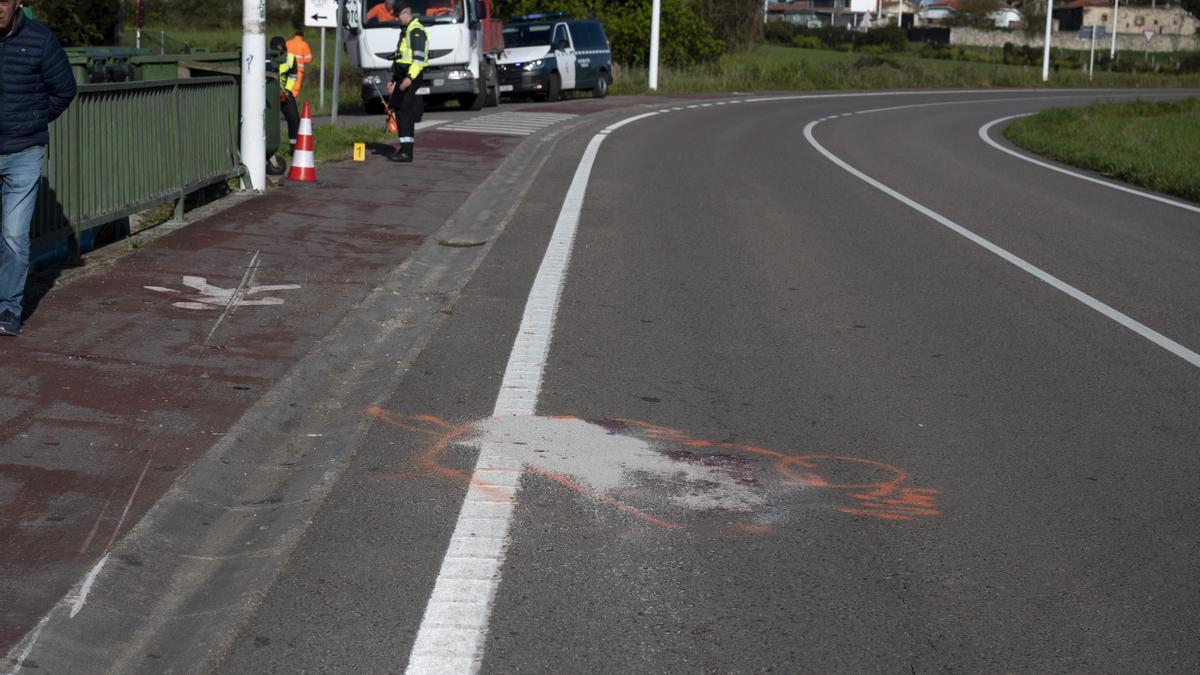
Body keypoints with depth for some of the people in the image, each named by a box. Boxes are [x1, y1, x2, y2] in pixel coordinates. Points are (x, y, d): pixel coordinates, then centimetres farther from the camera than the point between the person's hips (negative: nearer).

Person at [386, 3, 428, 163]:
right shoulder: (405, 31, 21)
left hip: (412, 78, -10)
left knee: (405, 113, -13)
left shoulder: (416, 31, -12)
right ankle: (405, 148, 21)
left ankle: (407, 153, -14)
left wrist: (410, 78, -29)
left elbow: (419, 57, -21)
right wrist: (393, 80, 24)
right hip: (403, 77, 10)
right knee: (400, 112, 13)